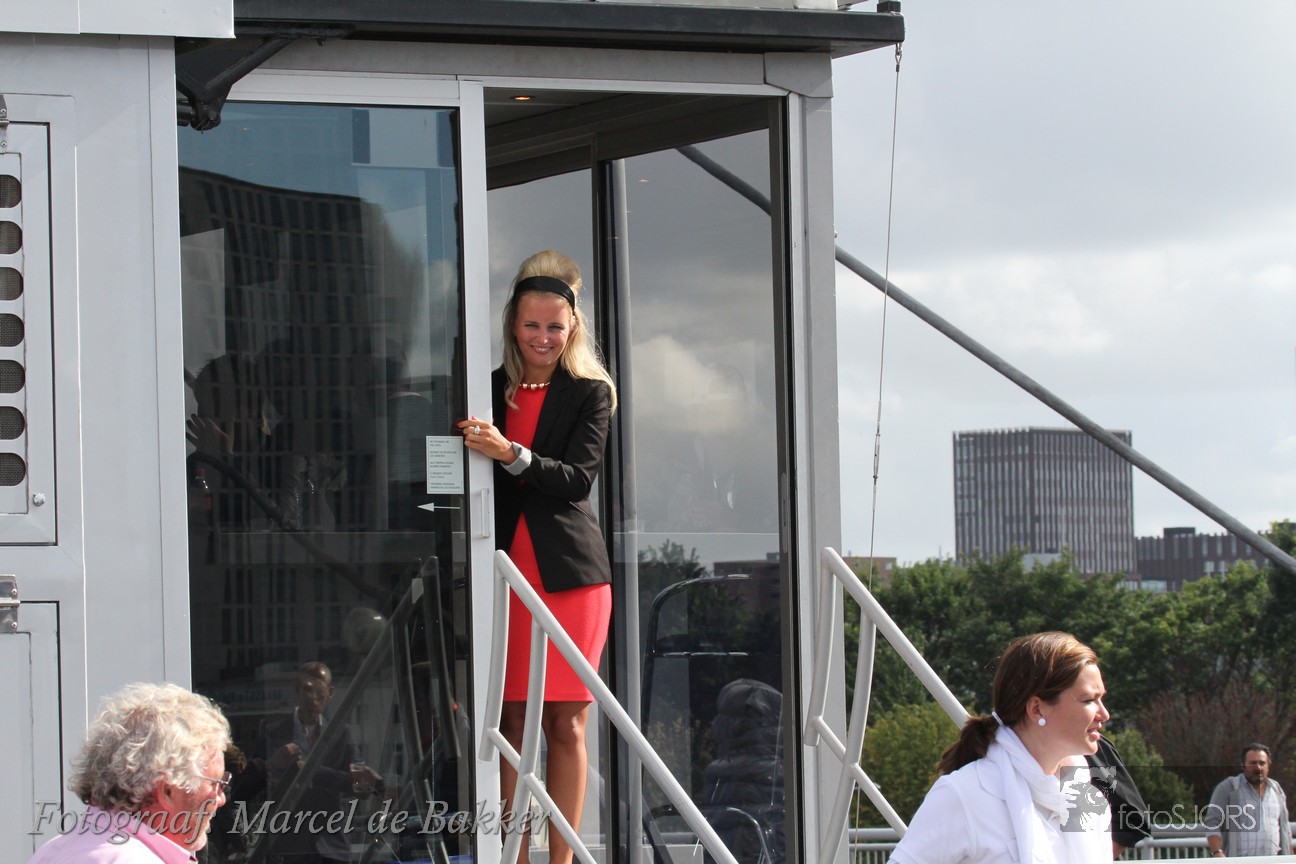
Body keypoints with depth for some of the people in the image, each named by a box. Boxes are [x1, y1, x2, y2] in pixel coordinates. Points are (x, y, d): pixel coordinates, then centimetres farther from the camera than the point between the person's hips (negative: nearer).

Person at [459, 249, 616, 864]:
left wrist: (511, 455, -21)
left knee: (565, 724, -1)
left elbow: (577, 479, -9)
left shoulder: (590, 393, 4)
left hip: (570, 575, -2)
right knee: (511, 724, -2)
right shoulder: (490, 390, 10)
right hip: (504, 570, 2)